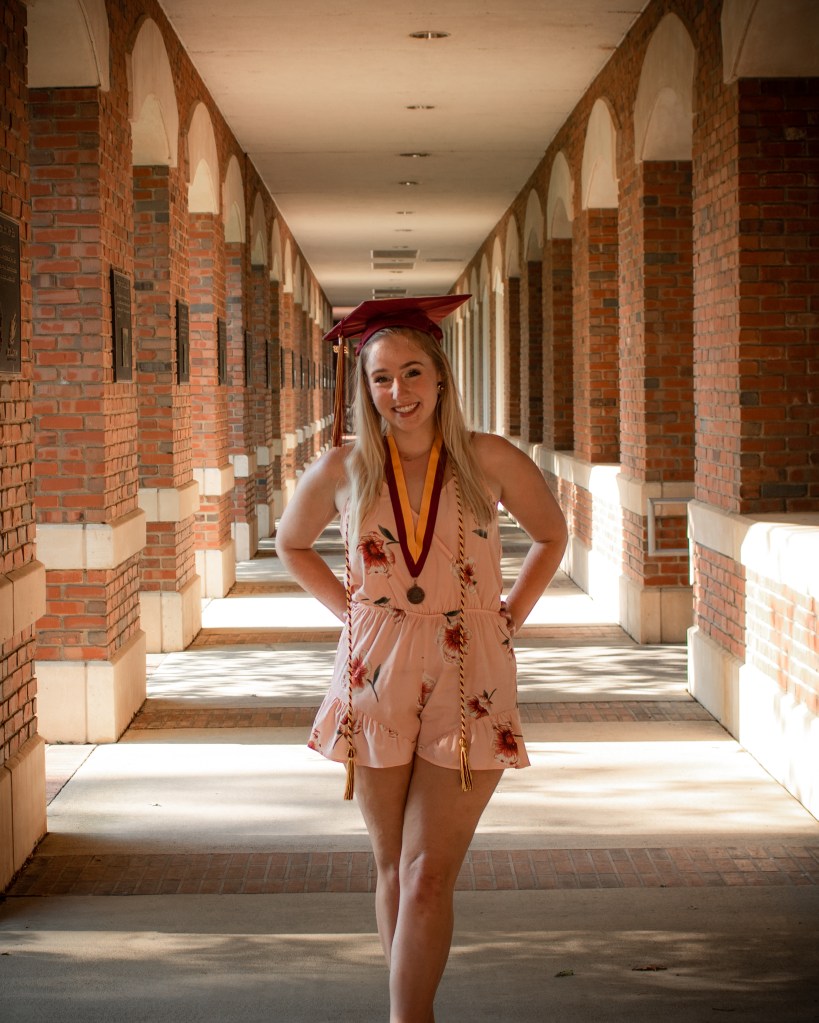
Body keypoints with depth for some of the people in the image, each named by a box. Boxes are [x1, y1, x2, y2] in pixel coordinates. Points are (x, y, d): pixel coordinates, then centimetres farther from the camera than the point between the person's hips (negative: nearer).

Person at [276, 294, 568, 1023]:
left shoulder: (490, 462, -3)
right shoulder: (344, 469, 0)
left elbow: (551, 536, 15)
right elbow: (293, 544, 19)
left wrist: (510, 615, 5)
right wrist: (347, 607, 7)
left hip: (469, 688, -2)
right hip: (376, 683, 2)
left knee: (429, 875, -8)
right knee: (393, 869, 9)